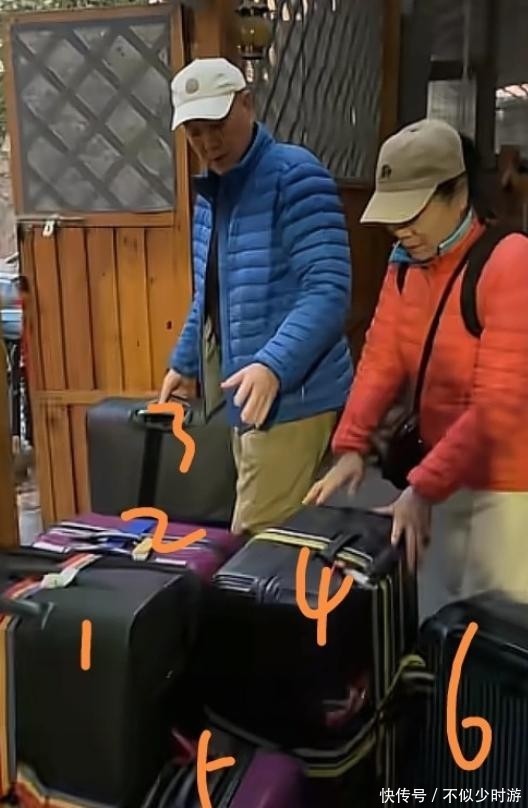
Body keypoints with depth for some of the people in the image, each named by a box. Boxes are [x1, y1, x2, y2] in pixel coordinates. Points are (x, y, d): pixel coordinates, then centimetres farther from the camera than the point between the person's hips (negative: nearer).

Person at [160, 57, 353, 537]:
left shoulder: (295, 176, -12)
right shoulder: (212, 190, 15)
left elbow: (328, 291, -22)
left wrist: (273, 366, -33)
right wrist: (185, 362, 27)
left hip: (290, 398, -8)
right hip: (245, 397, 8)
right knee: (283, 537, 16)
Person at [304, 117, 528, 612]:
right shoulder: (406, 264, 4)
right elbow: (380, 359, -1)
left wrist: (423, 487, -23)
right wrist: (350, 448, -13)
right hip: (445, 476, 7)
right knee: (447, 614, 17)